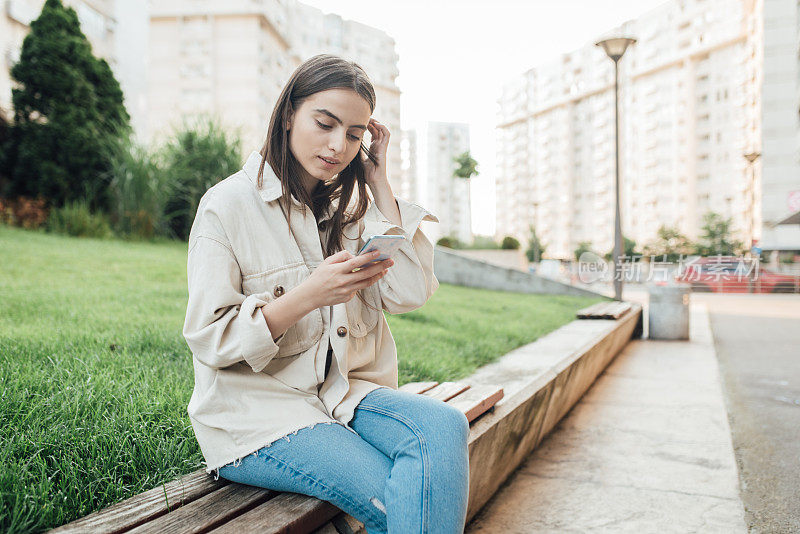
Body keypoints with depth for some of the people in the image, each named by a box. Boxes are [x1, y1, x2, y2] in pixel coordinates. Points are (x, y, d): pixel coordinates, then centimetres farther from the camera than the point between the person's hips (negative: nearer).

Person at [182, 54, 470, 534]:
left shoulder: (351, 205, 10)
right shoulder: (228, 205, -7)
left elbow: (410, 294, -3)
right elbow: (209, 340, -10)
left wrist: (379, 185, -3)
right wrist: (309, 296, -25)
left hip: (347, 393, 5)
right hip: (259, 413, -5)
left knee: (444, 427, -26)